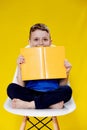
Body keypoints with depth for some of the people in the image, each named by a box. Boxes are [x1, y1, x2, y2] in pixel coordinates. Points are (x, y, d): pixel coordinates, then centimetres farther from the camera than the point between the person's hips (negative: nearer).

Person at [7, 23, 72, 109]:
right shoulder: (25, 60, 8)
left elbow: (62, 85, 10)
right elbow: (21, 86, 3)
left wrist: (66, 72, -6)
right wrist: (19, 67, -7)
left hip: (51, 94, 0)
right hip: (30, 94, 0)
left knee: (67, 90, -27)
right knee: (12, 88, -24)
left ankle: (28, 104, -27)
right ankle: (52, 103, -27)